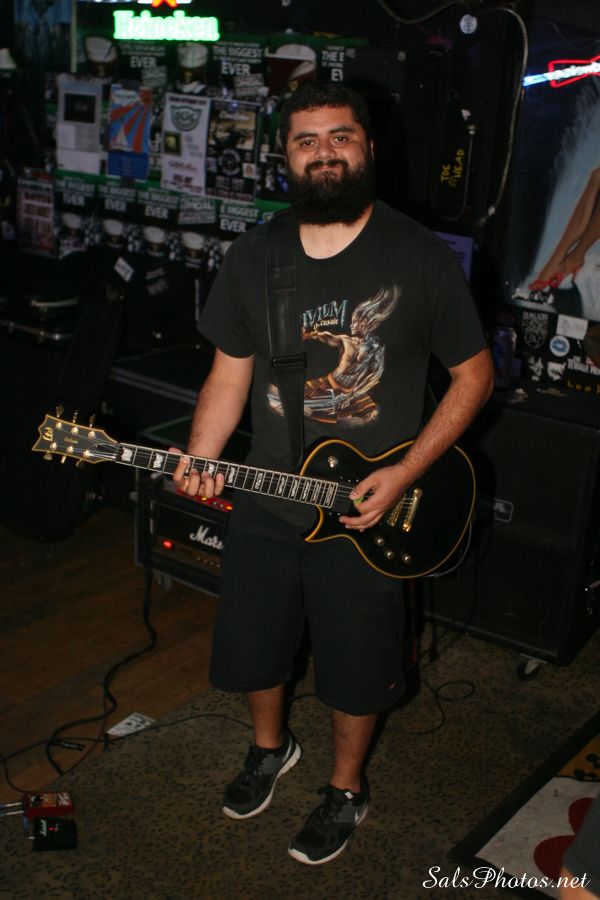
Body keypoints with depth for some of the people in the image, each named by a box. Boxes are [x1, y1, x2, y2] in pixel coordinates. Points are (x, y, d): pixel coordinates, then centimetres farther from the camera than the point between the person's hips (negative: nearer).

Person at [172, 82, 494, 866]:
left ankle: (346, 789, 42)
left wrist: (403, 475, -15)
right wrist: (199, 461, -13)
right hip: (264, 507, 4)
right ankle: (271, 747, 51)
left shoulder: (421, 258, -11)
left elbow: (474, 374, -5)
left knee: (354, 668, 13)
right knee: (250, 645, 19)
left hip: (368, 515, -3)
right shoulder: (252, 257, 0)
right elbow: (230, 372, 5)